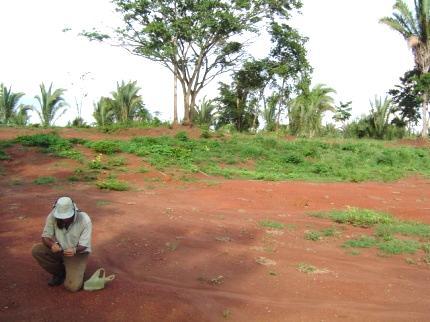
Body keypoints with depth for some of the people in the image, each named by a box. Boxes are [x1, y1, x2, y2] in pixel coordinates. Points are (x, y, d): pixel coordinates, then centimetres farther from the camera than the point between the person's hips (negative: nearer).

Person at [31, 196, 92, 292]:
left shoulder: (85, 220, -25)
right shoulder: (53, 216, -18)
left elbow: (83, 245, -20)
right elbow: (45, 236, -12)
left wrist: (74, 250, -43)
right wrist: (52, 244, -35)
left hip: (78, 253, -4)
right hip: (59, 249, 4)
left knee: (73, 287, -22)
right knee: (36, 250, -21)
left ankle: (75, 272, 15)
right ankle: (60, 272, 1)